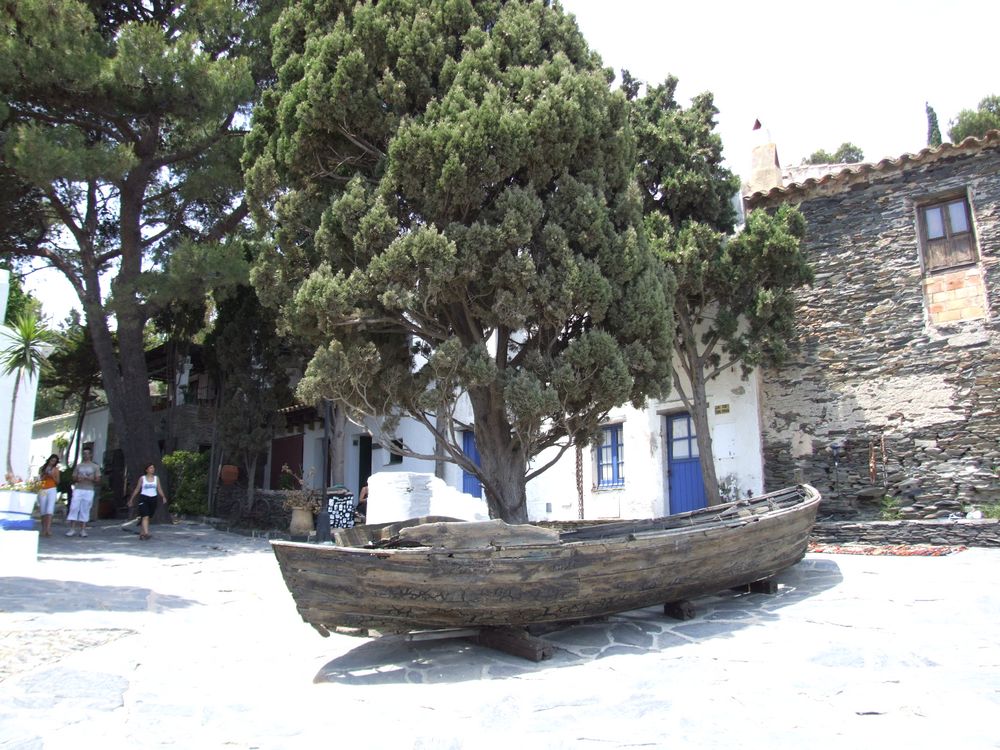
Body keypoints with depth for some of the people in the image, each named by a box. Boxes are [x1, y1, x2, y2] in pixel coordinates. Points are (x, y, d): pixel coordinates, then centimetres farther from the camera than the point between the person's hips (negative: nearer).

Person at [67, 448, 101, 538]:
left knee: (85, 510, -1)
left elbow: (98, 480, 4)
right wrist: (77, 479, -8)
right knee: (74, 508, -8)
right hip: (78, 489, 1)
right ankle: (71, 529, -6)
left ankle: (83, 530, 3)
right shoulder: (78, 466, 15)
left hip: (89, 491, -1)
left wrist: (89, 478, -14)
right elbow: (73, 479, 15)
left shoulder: (95, 467, 9)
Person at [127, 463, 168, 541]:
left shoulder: (156, 478, 7)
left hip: (153, 499, 3)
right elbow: (137, 489, 7)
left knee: (148, 517, 11)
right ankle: (146, 534, -23)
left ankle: (142, 533, 25)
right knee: (145, 516, -17)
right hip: (144, 498, -3)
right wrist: (131, 499, 8)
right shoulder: (142, 478, 1)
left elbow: (159, 489, 3)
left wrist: (163, 497, -13)